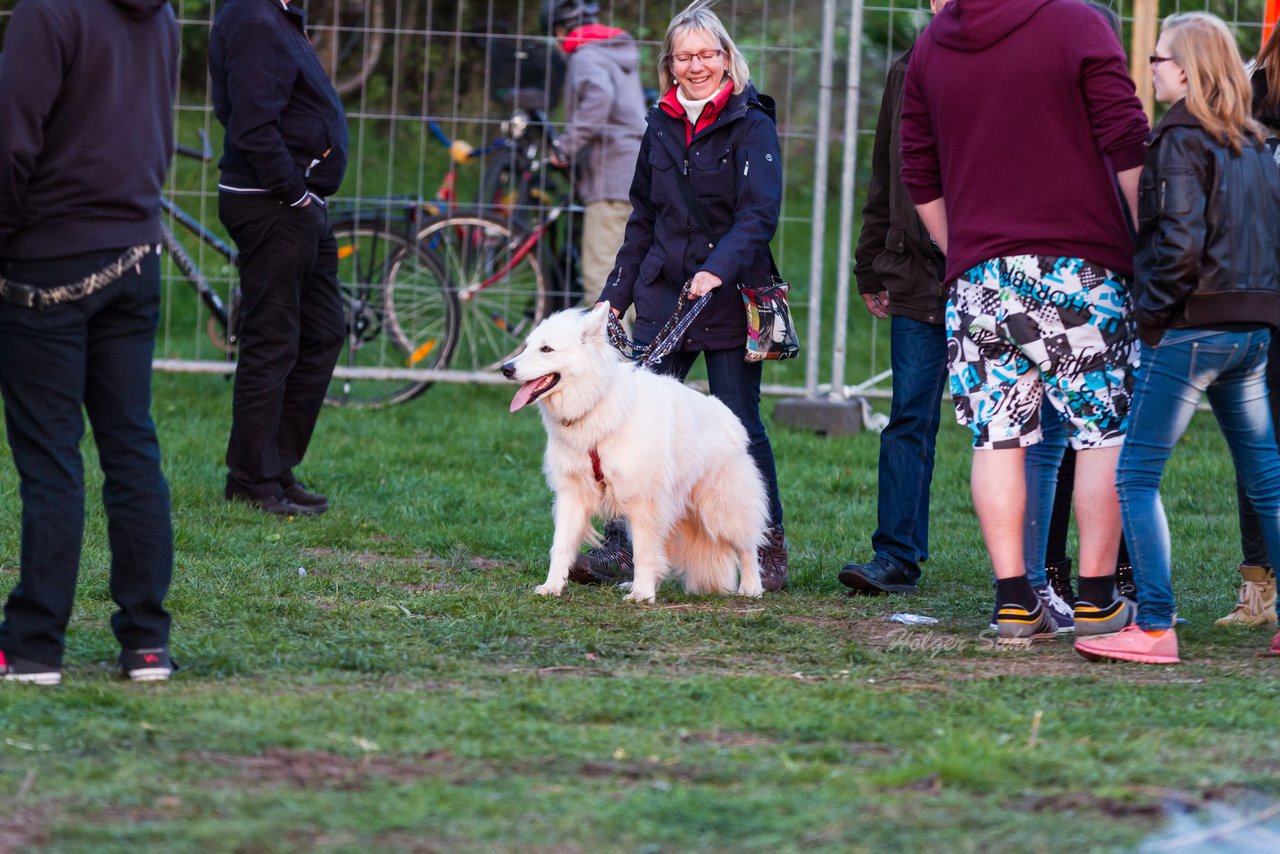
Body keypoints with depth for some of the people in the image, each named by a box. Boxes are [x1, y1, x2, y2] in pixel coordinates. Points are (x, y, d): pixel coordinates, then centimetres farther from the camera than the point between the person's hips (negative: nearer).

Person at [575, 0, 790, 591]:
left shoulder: (751, 126, -5)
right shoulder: (661, 126, 12)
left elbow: (759, 215, -16)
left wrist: (718, 269, -31)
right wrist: (616, 294, 16)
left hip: (728, 299, -5)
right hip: (663, 297, 5)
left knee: (739, 427, -2)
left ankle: (769, 550, 8)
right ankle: (621, 547, 2)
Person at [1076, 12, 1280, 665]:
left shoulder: (1181, 140, -10)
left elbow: (1179, 239, -19)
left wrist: (1154, 312, -10)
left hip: (1190, 329, -8)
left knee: (1136, 475, -5)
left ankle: (1155, 628, -12)